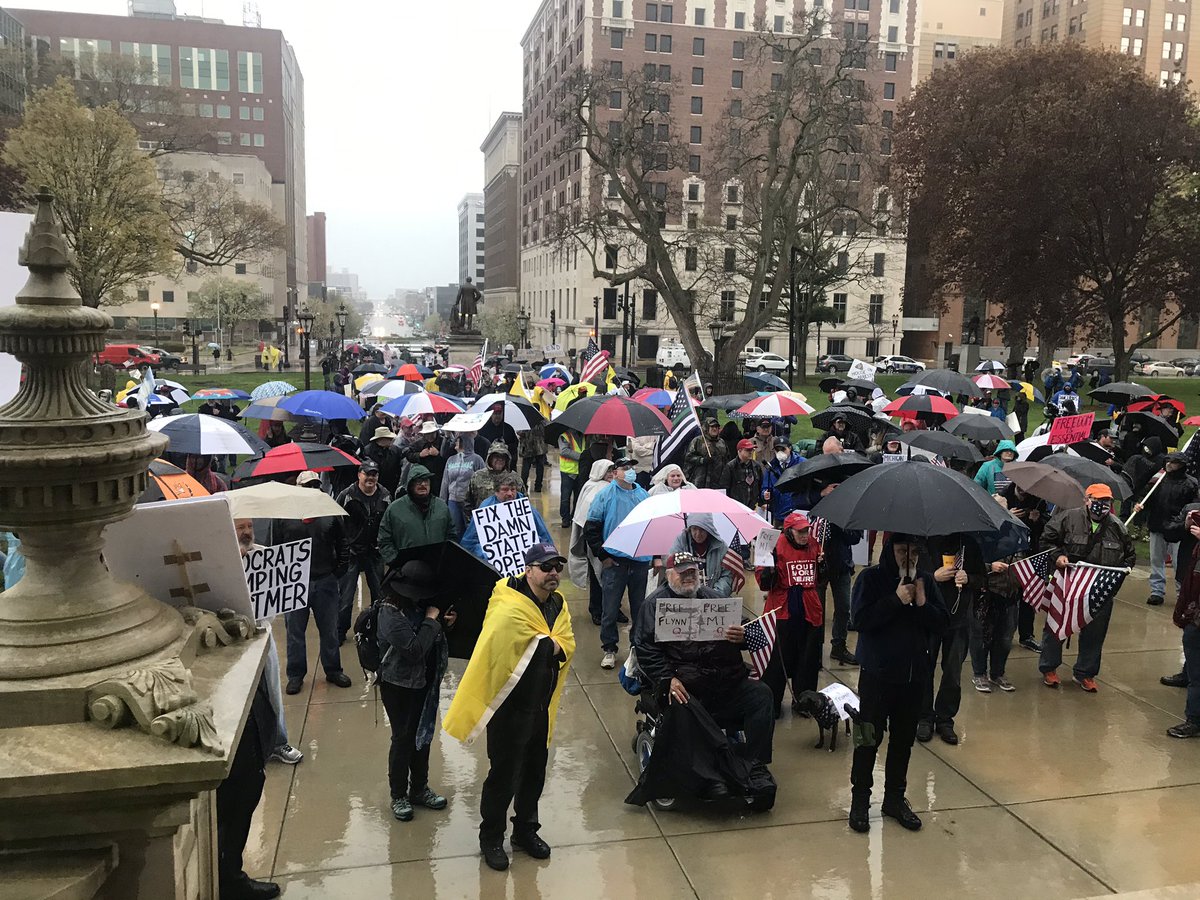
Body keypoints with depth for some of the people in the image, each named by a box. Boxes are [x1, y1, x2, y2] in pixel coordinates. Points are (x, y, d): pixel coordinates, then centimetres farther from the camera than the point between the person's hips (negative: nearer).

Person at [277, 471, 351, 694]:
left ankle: (333, 670, 27)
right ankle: (295, 675, 22)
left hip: (325, 582, 2)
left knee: (329, 631, 12)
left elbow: (343, 544, 10)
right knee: (295, 632, 9)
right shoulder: (283, 515, -2)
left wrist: (340, 569, 3)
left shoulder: (330, 512, 3)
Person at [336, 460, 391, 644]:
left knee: (379, 594, 12)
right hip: (351, 552, -3)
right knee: (345, 596, 0)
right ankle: (340, 632, 14)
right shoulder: (347, 495, -8)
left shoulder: (385, 496, 3)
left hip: (375, 552, 3)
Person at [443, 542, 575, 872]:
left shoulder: (559, 605, 5)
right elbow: (535, 650, -29)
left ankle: (525, 830, 38)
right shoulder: (510, 607, -22)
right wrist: (551, 645, -13)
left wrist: (545, 646, -17)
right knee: (504, 774, 5)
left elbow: (567, 647, -2)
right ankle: (491, 838, 24)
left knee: (535, 771, 19)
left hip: (541, 706, 7)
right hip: (510, 706, -7)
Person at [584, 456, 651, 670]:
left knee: (639, 607, 13)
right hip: (615, 561, -4)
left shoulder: (643, 495, 10)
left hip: (641, 560, 4)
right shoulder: (605, 495, -3)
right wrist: (603, 556, -8)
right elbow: (591, 529, -4)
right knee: (610, 610, 1)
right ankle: (609, 649, 13)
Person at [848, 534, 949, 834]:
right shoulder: (871, 578, -7)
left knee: (904, 738, 13)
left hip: (914, 673, 4)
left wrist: (922, 604, -15)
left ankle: (895, 797, 28)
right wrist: (896, 600, -21)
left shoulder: (925, 581, 6)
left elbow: (941, 623, 2)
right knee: (870, 736, 2)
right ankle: (860, 799, 16)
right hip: (877, 672, -4)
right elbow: (859, 620, -17)